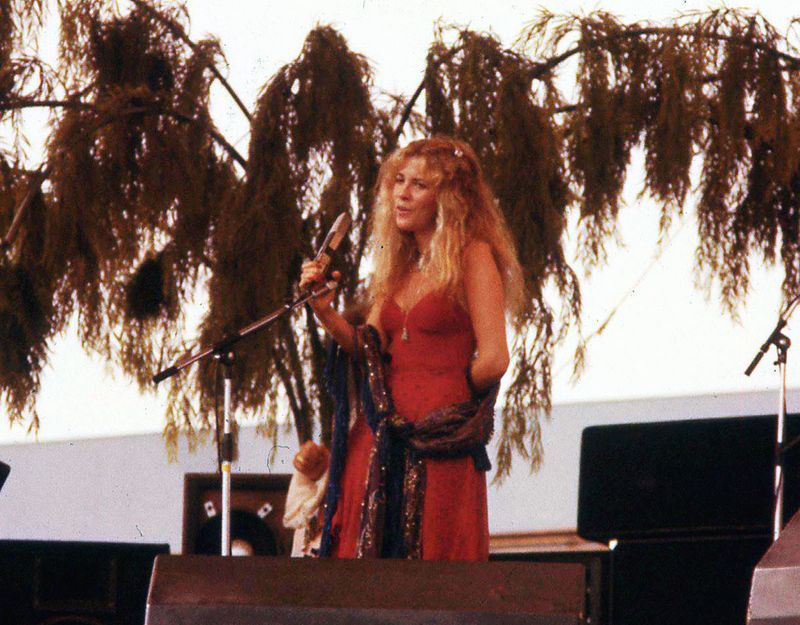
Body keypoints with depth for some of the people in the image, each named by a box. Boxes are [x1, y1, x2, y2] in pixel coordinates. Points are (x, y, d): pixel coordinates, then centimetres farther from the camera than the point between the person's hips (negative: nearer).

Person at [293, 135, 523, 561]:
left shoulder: (472, 256, -2)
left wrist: (448, 398, 6)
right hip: (379, 438, 7)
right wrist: (324, 310, -2)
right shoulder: (398, 264, 20)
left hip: (440, 443, -7)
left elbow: (493, 360, -9)